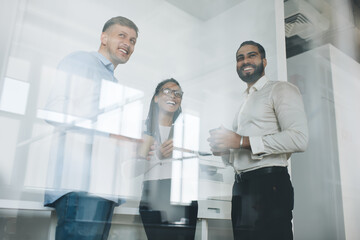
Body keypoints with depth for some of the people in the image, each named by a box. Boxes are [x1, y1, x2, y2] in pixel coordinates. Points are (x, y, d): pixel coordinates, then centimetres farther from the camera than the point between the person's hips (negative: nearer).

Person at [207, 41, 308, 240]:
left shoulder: (280, 89, 0)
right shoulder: (244, 101, 24)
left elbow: (298, 139, -17)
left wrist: (242, 141, -17)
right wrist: (223, 150, 5)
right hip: (241, 186, 8)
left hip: (268, 184, -7)